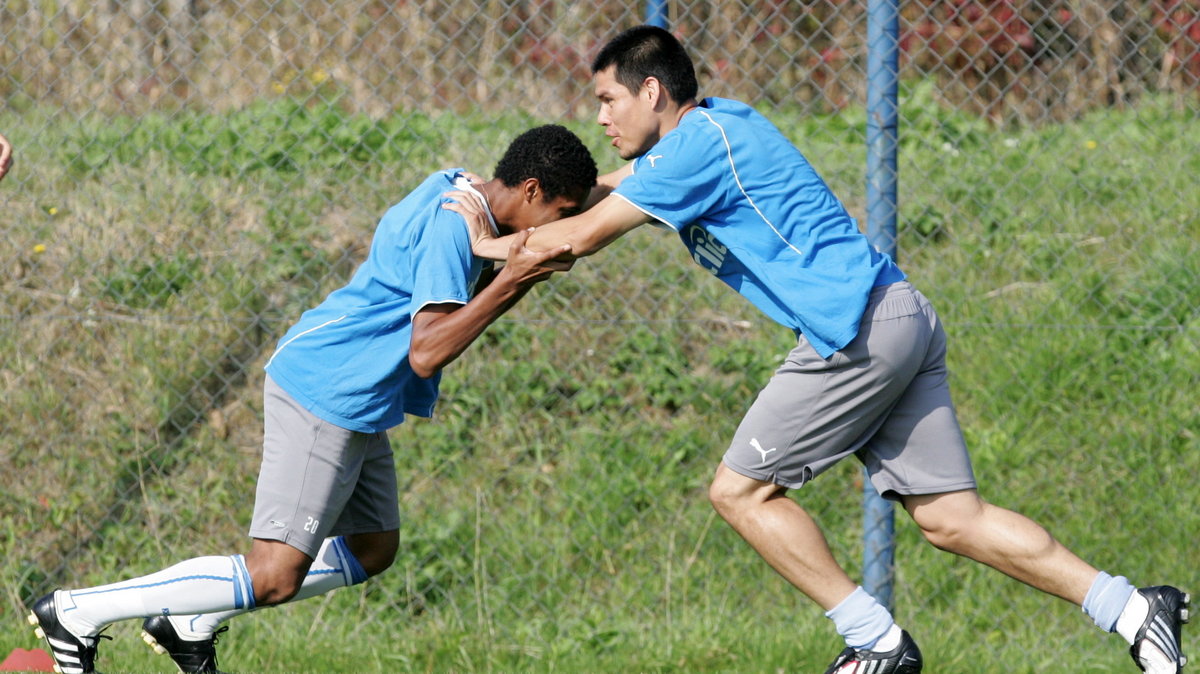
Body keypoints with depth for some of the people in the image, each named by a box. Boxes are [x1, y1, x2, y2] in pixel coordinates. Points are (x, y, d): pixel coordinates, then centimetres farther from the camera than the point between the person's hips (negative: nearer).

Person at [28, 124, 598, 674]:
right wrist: (509, 284, -29)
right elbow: (427, 352, -27)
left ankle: (189, 623, 21)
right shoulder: (449, 228, -20)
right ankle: (75, 612, -4)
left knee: (373, 550, 18)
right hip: (325, 395, -11)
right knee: (273, 579, -11)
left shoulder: (451, 191, 10)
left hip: (355, 406, 11)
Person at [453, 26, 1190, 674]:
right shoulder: (714, 125, 20)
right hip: (903, 322, 10)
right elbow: (595, 191, 33)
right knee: (949, 516, 4)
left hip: (858, 329, -10)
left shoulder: (699, 144, -9)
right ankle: (1131, 609, -3)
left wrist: (494, 244, 8)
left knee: (741, 490, 0)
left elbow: (584, 236, -8)